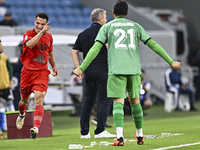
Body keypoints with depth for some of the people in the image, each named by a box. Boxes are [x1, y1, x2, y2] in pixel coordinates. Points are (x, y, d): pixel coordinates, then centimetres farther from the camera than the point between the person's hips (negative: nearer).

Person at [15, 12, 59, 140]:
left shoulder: (49, 37, 10)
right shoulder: (28, 34, -5)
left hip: (42, 73, 1)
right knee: (25, 100, 15)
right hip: (28, 71, -1)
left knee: (39, 101, -16)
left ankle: (36, 128, -29)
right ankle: (22, 115, 50)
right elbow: (30, 44, -30)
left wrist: (54, 67, 27)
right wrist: (41, 32, -32)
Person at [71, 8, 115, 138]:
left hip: (88, 72, 6)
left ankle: (84, 132, 9)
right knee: (106, 100, -3)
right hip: (102, 70, -6)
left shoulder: (83, 34, 13)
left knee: (88, 101, 11)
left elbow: (74, 52, 12)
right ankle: (100, 131, -10)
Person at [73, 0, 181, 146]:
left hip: (116, 70, -3)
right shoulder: (136, 26, 15)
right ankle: (140, 135, 27)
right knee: (134, 101, 19)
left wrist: (81, 68, -2)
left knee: (118, 102, -8)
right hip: (134, 69, 3)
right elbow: (153, 44, 10)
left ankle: (120, 136, -26)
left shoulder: (107, 27, 8)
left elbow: (95, 48, -2)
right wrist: (171, 61, 13)